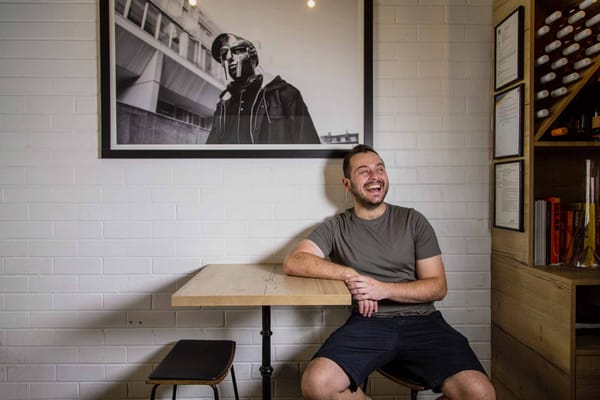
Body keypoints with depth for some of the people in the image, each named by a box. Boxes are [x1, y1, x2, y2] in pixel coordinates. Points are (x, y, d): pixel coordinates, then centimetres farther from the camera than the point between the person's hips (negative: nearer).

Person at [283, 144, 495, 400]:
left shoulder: (413, 221, 10)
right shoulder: (336, 228, 10)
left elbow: (438, 287, 6)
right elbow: (292, 262, -4)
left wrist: (382, 289, -9)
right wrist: (349, 275, -13)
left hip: (421, 321, 1)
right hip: (367, 323, 0)